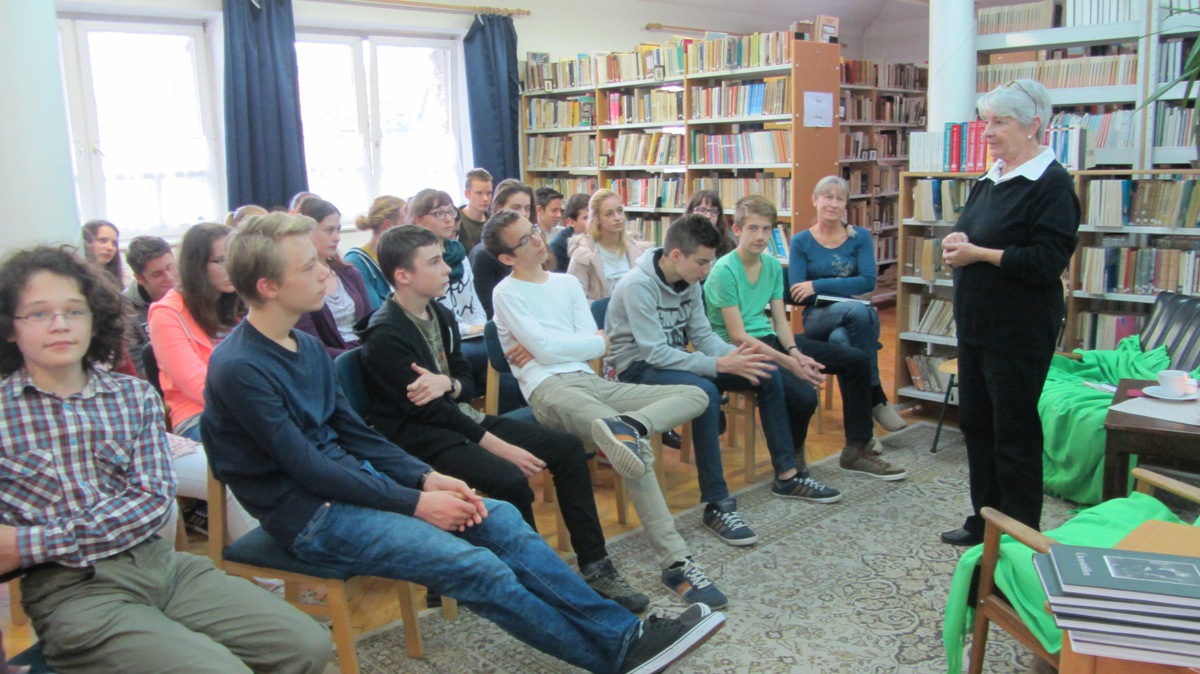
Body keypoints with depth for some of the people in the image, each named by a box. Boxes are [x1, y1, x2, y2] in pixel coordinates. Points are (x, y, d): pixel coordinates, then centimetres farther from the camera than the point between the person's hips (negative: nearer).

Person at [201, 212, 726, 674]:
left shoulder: (307, 346, 9)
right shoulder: (239, 370, -18)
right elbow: (306, 469, -20)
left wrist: (427, 478, -2)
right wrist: (415, 502, -17)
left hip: (351, 479, 9)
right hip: (310, 517, -9)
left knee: (500, 518, -4)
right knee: (476, 566, -21)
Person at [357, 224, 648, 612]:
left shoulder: (441, 316, 9)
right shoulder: (385, 336, -17)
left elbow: (467, 382, 11)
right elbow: (427, 410, -19)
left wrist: (447, 384, -16)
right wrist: (500, 447, -20)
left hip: (460, 416, 9)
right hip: (421, 438, -8)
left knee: (567, 447, -4)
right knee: (509, 479, -32)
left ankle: (595, 568, -1)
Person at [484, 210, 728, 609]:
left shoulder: (567, 283, 22)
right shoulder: (507, 293, 4)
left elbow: (594, 346, 11)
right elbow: (547, 351, -8)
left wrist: (546, 347, -3)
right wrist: (598, 341, 6)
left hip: (589, 380, 7)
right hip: (549, 388, -7)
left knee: (696, 395, -7)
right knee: (636, 447, -32)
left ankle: (626, 425, -39)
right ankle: (675, 562, -36)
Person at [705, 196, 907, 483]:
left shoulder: (773, 265, 8)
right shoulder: (724, 270, -15)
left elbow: (780, 321, 7)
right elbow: (737, 335, -19)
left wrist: (795, 353, -14)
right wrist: (789, 363, -23)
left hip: (769, 339, 8)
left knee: (856, 359, 2)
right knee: (803, 394, -32)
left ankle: (856, 450, 15)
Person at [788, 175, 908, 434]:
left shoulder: (860, 237, 8)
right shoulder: (801, 242, 6)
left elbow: (868, 281, -8)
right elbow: (796, 293, -4)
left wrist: (819, 285, -15)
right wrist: (844, 288, -13)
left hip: (859, 316, 1)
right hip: (818, 318, -1)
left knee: (840, 338, -37)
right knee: (856, 309, -36)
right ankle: (876, 396, -27)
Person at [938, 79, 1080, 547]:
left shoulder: (1051, 184, -13)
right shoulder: (989, 181, 12)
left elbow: (1047, 262, -21)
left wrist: (978, 254, -19)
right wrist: (956, 243, 0)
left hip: (1020, 332, -9)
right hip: (976, 324, 9)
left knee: (1014, 433, 1)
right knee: (976, 422, 16)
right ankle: (985, 521, 31)